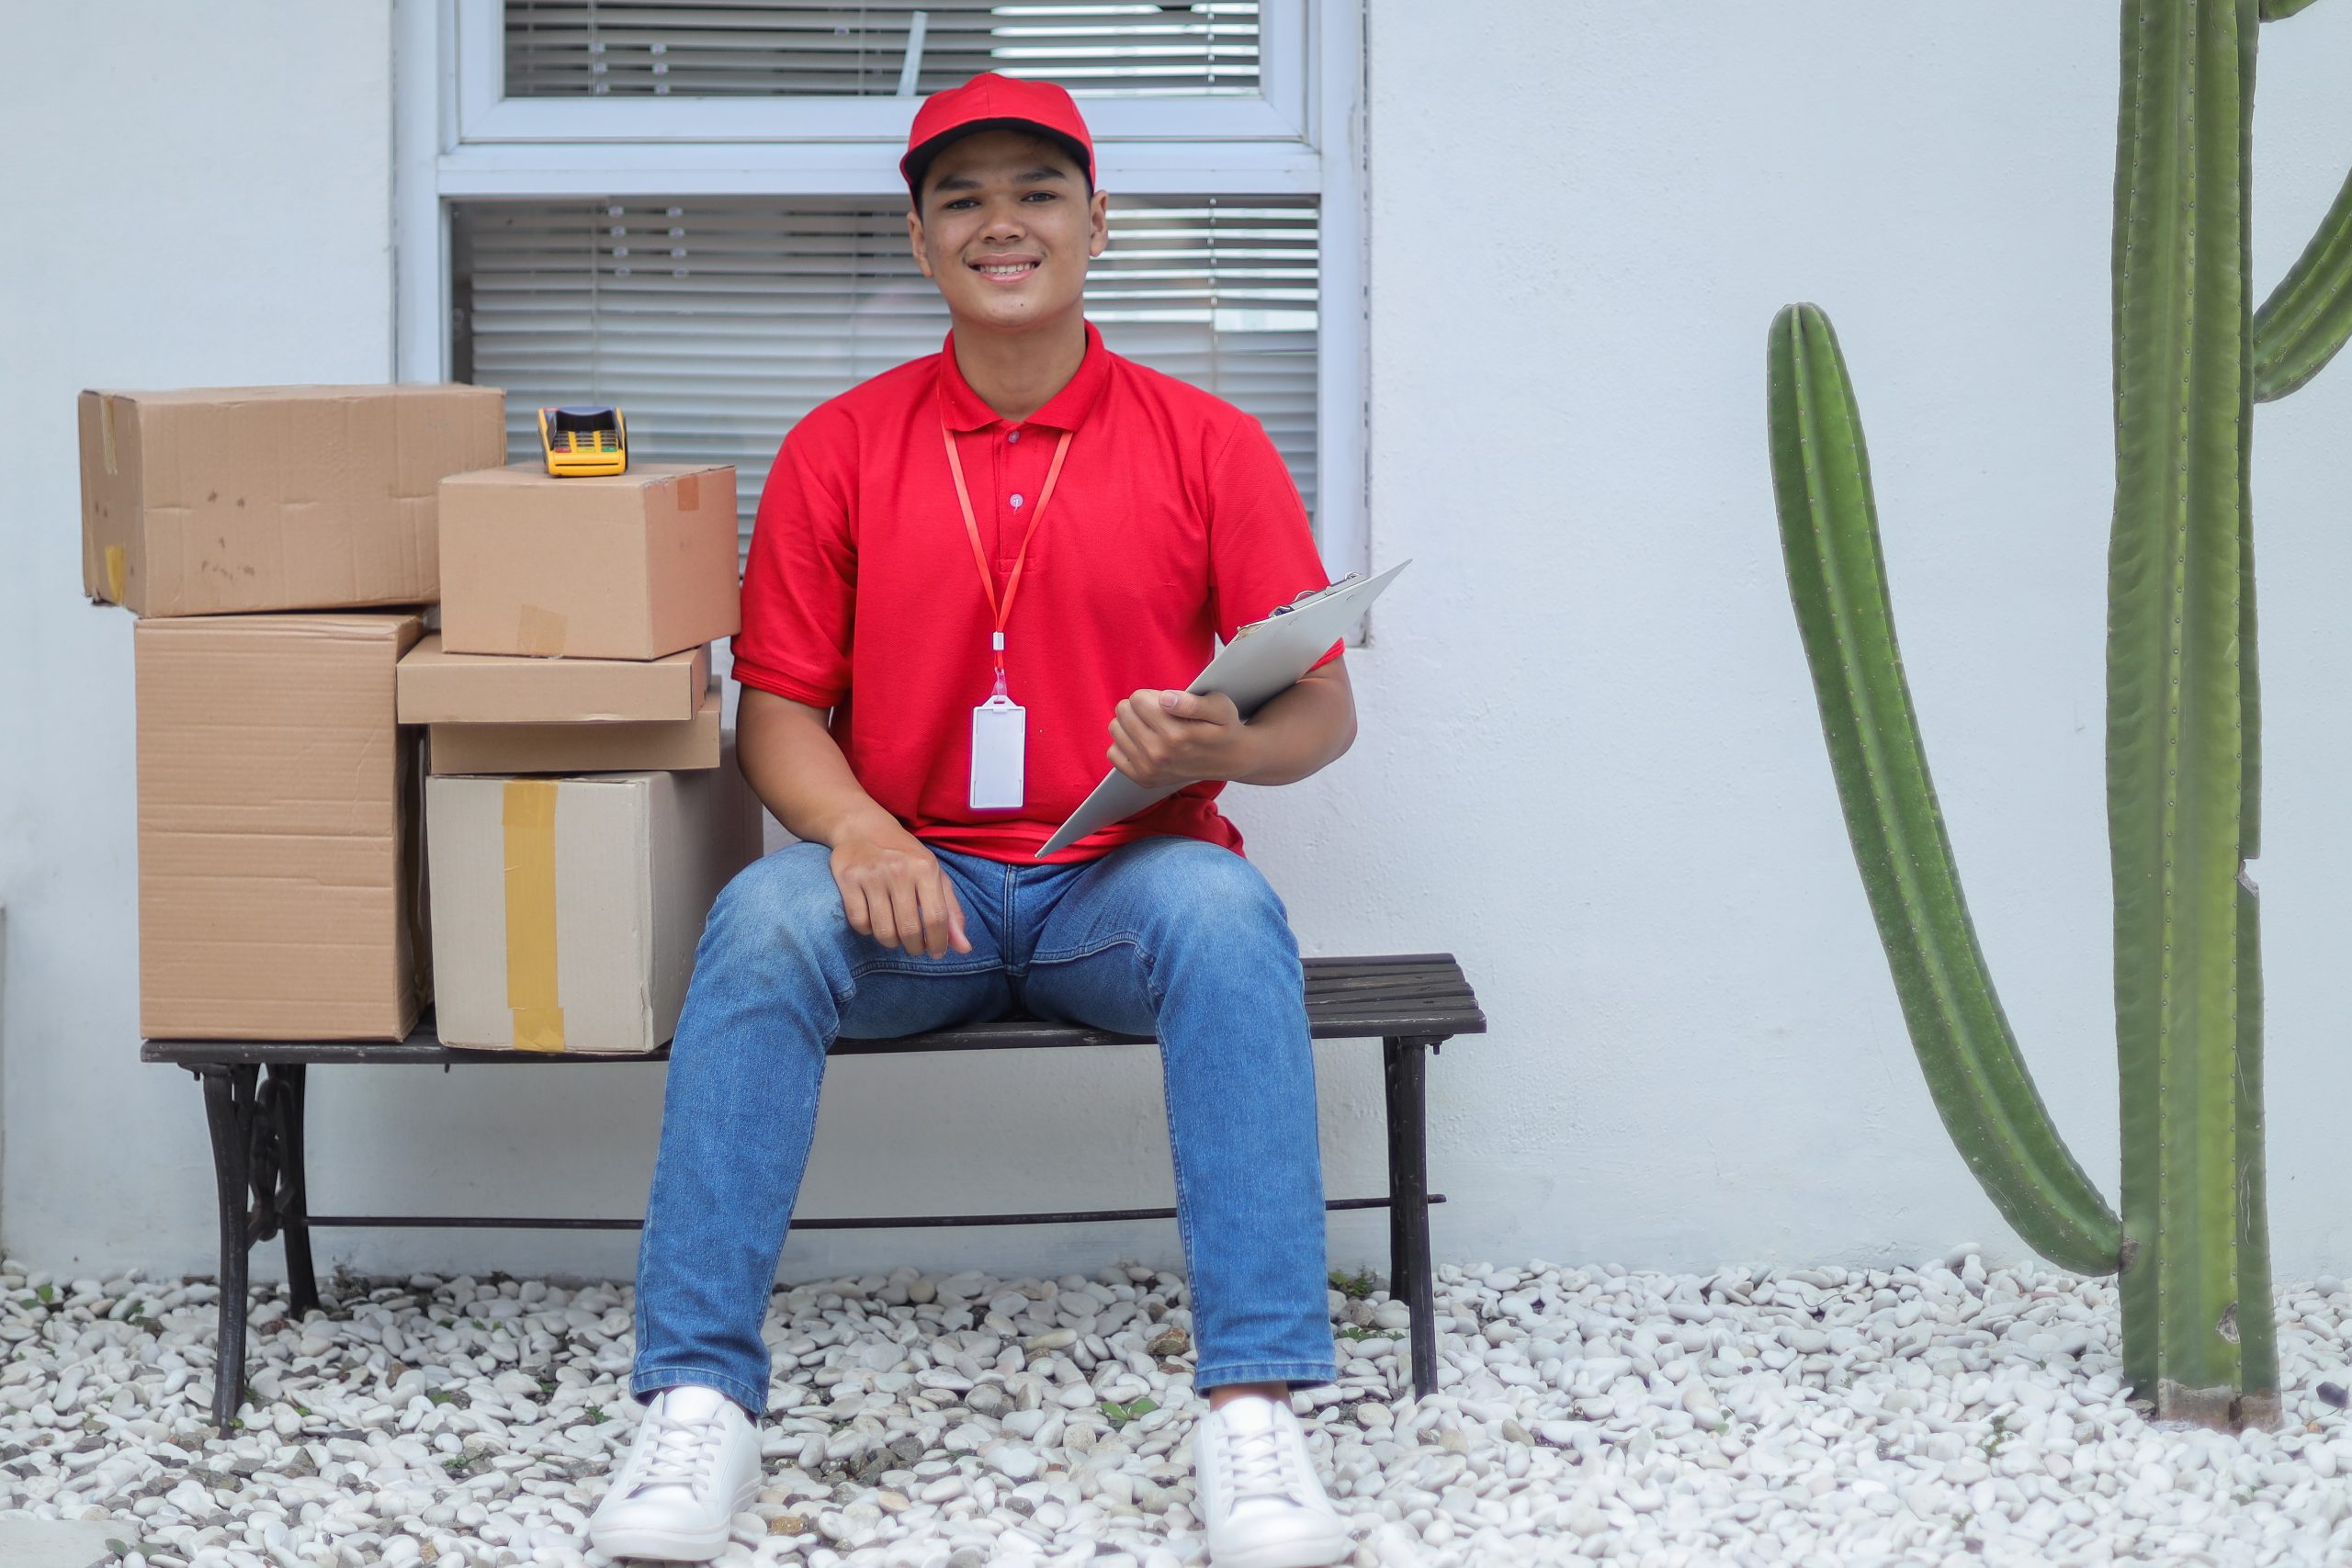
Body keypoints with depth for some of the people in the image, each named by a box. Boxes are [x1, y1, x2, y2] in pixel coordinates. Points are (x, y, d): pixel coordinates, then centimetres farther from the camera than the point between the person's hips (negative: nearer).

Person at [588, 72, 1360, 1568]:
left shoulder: (1208, 445, 4)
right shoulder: (838, 450, 7)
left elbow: (1322, 711, 3)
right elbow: (778, 706, 5)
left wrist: (1222, 746, -21)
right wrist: (858, 829, -17)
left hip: (1126, 881, -1)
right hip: (912, 884, 1)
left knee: (1229, 915, -35)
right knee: (761, 920, -31)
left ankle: (1256, 1409, -37)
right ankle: (698, 1401, -30)